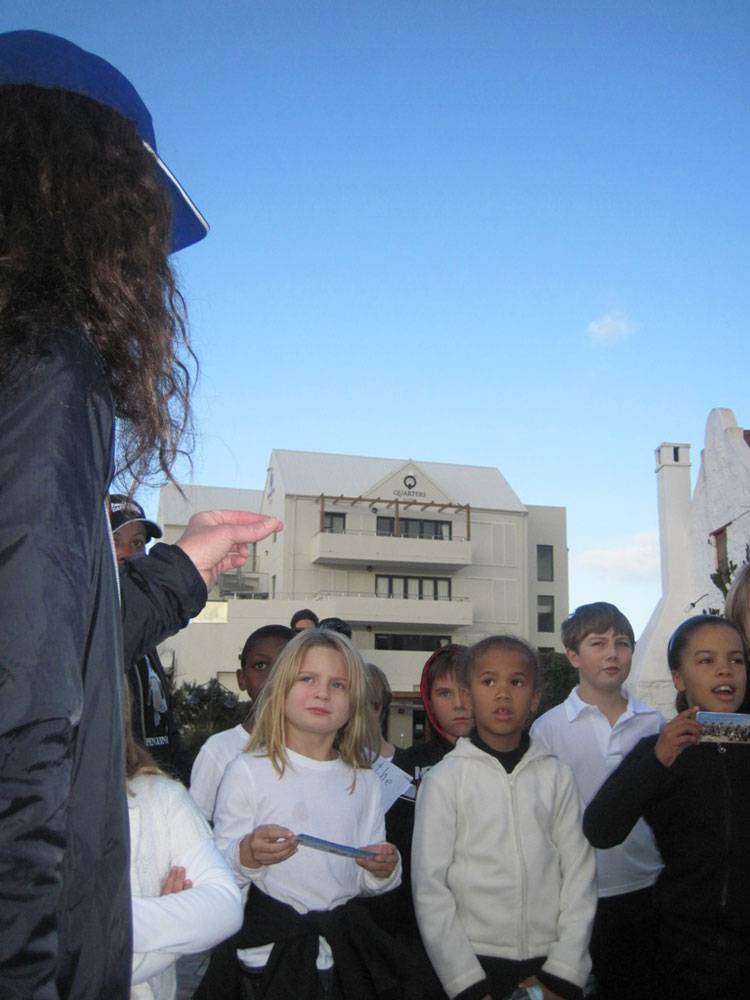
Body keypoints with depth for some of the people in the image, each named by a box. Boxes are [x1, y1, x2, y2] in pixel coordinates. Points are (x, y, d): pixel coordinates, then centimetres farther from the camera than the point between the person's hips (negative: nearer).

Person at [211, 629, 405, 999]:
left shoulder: (363, 781, 6)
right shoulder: (248, 771, -9)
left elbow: (363, 882, 12)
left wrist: (383, 870, -8)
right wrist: (248, 856, -29)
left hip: (345, 947, 4)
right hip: (270, 949, -4)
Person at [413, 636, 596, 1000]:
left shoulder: (557, 775, 0)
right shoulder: (445, 778, -6)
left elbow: (579, 874, -1)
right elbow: (430, 887, -6)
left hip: (548, 963, 2)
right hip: (474, 963, -1)